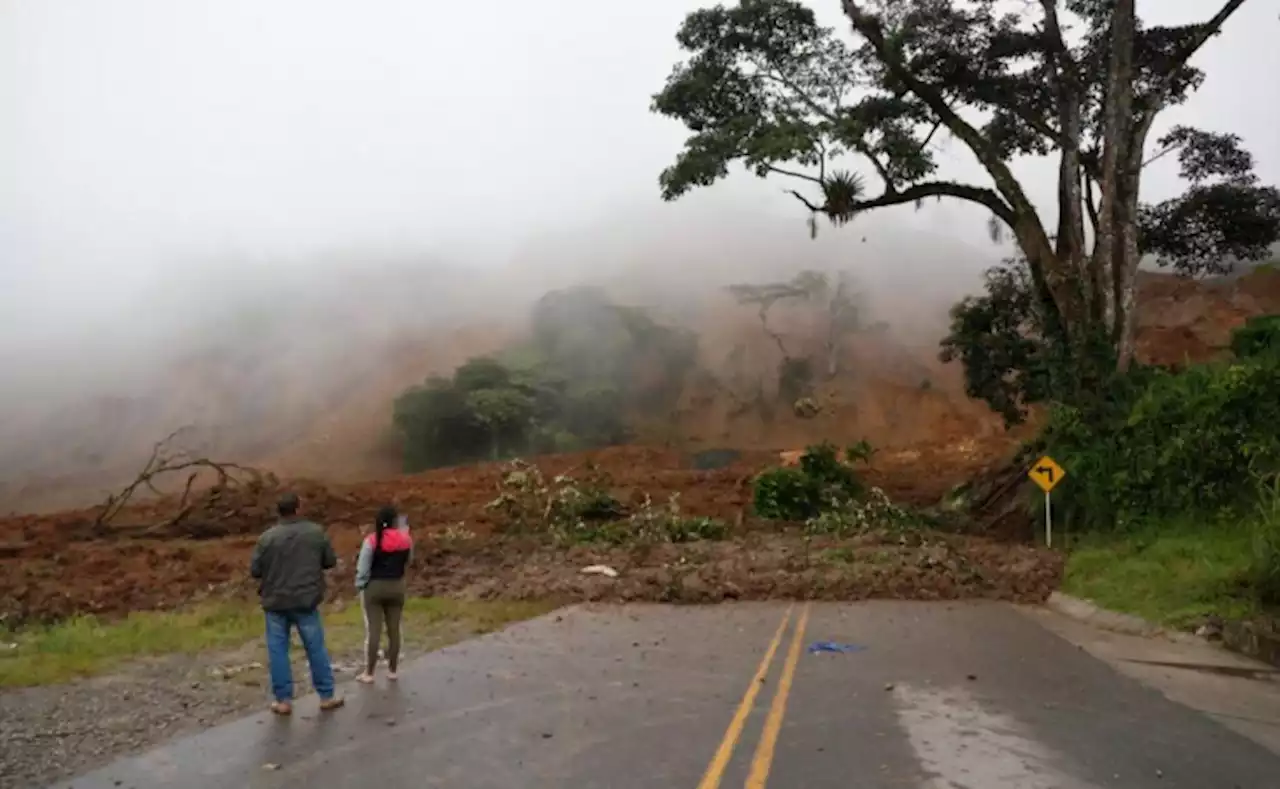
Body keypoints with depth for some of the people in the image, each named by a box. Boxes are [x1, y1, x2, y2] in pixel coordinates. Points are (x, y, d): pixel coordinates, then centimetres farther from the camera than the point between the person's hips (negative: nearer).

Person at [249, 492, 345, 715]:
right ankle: (327, 696, 16)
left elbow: (254, 571, -5)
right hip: (305, 601, 1)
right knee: (316, 648, 9)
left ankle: (283, 700, 13)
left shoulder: (267, 537, -8)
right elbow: (331, 561, 2)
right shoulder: (316, 532, -5)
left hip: (276, 602, 0)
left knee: (278, 651, 9)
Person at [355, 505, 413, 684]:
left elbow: (363, 568, -10)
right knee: (394, 630, 11)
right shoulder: (406, 539, -4)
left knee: (373, 630, 2)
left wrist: (360, 586, 5)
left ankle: (369, 673, 9)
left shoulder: (372, 540, -13)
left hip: (374, 587, -3)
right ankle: (392, 670, 19)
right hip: (396, 586, 3)